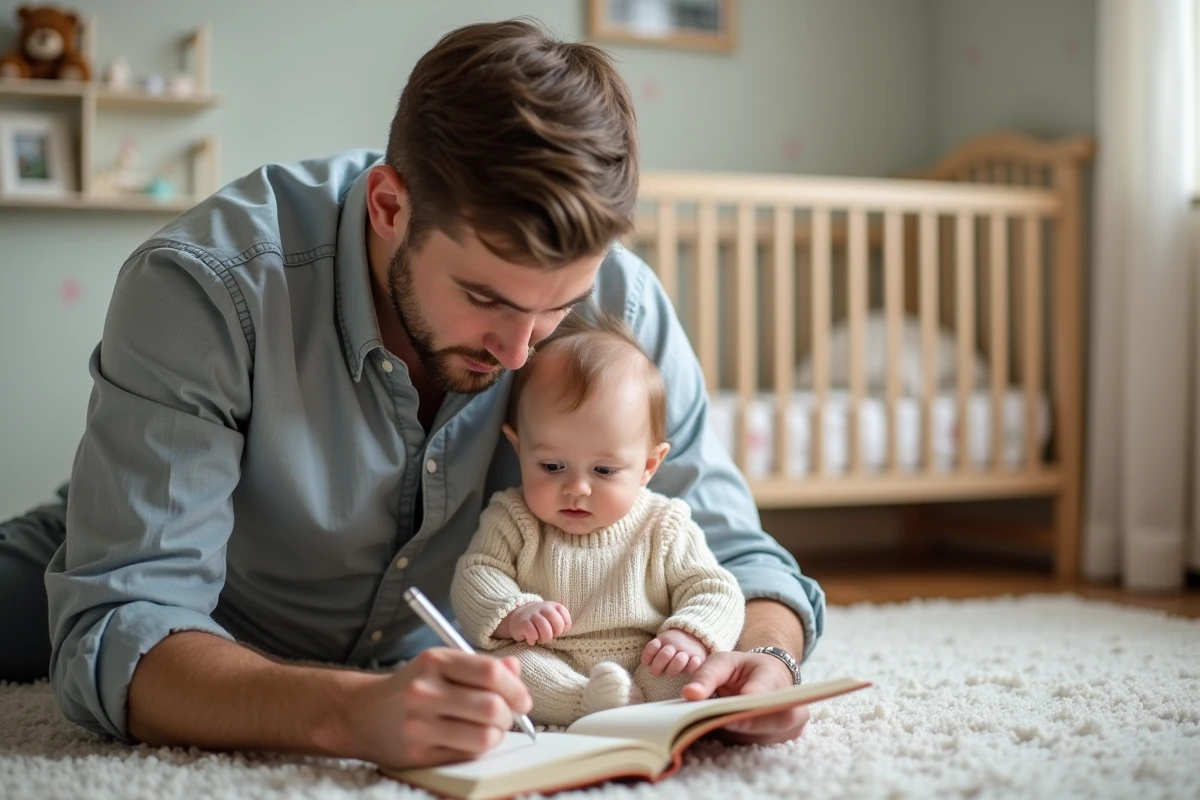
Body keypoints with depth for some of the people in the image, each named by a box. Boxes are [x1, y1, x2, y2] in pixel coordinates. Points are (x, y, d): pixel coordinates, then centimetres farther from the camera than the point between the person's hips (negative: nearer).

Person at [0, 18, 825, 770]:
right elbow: (118, 636, -36)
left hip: (438, 664, 4)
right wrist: (351, 714, -53)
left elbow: (728, 550, -16)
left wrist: (763, 656, -39)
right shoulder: (206, 287, -33)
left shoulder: (619, 303, -24)